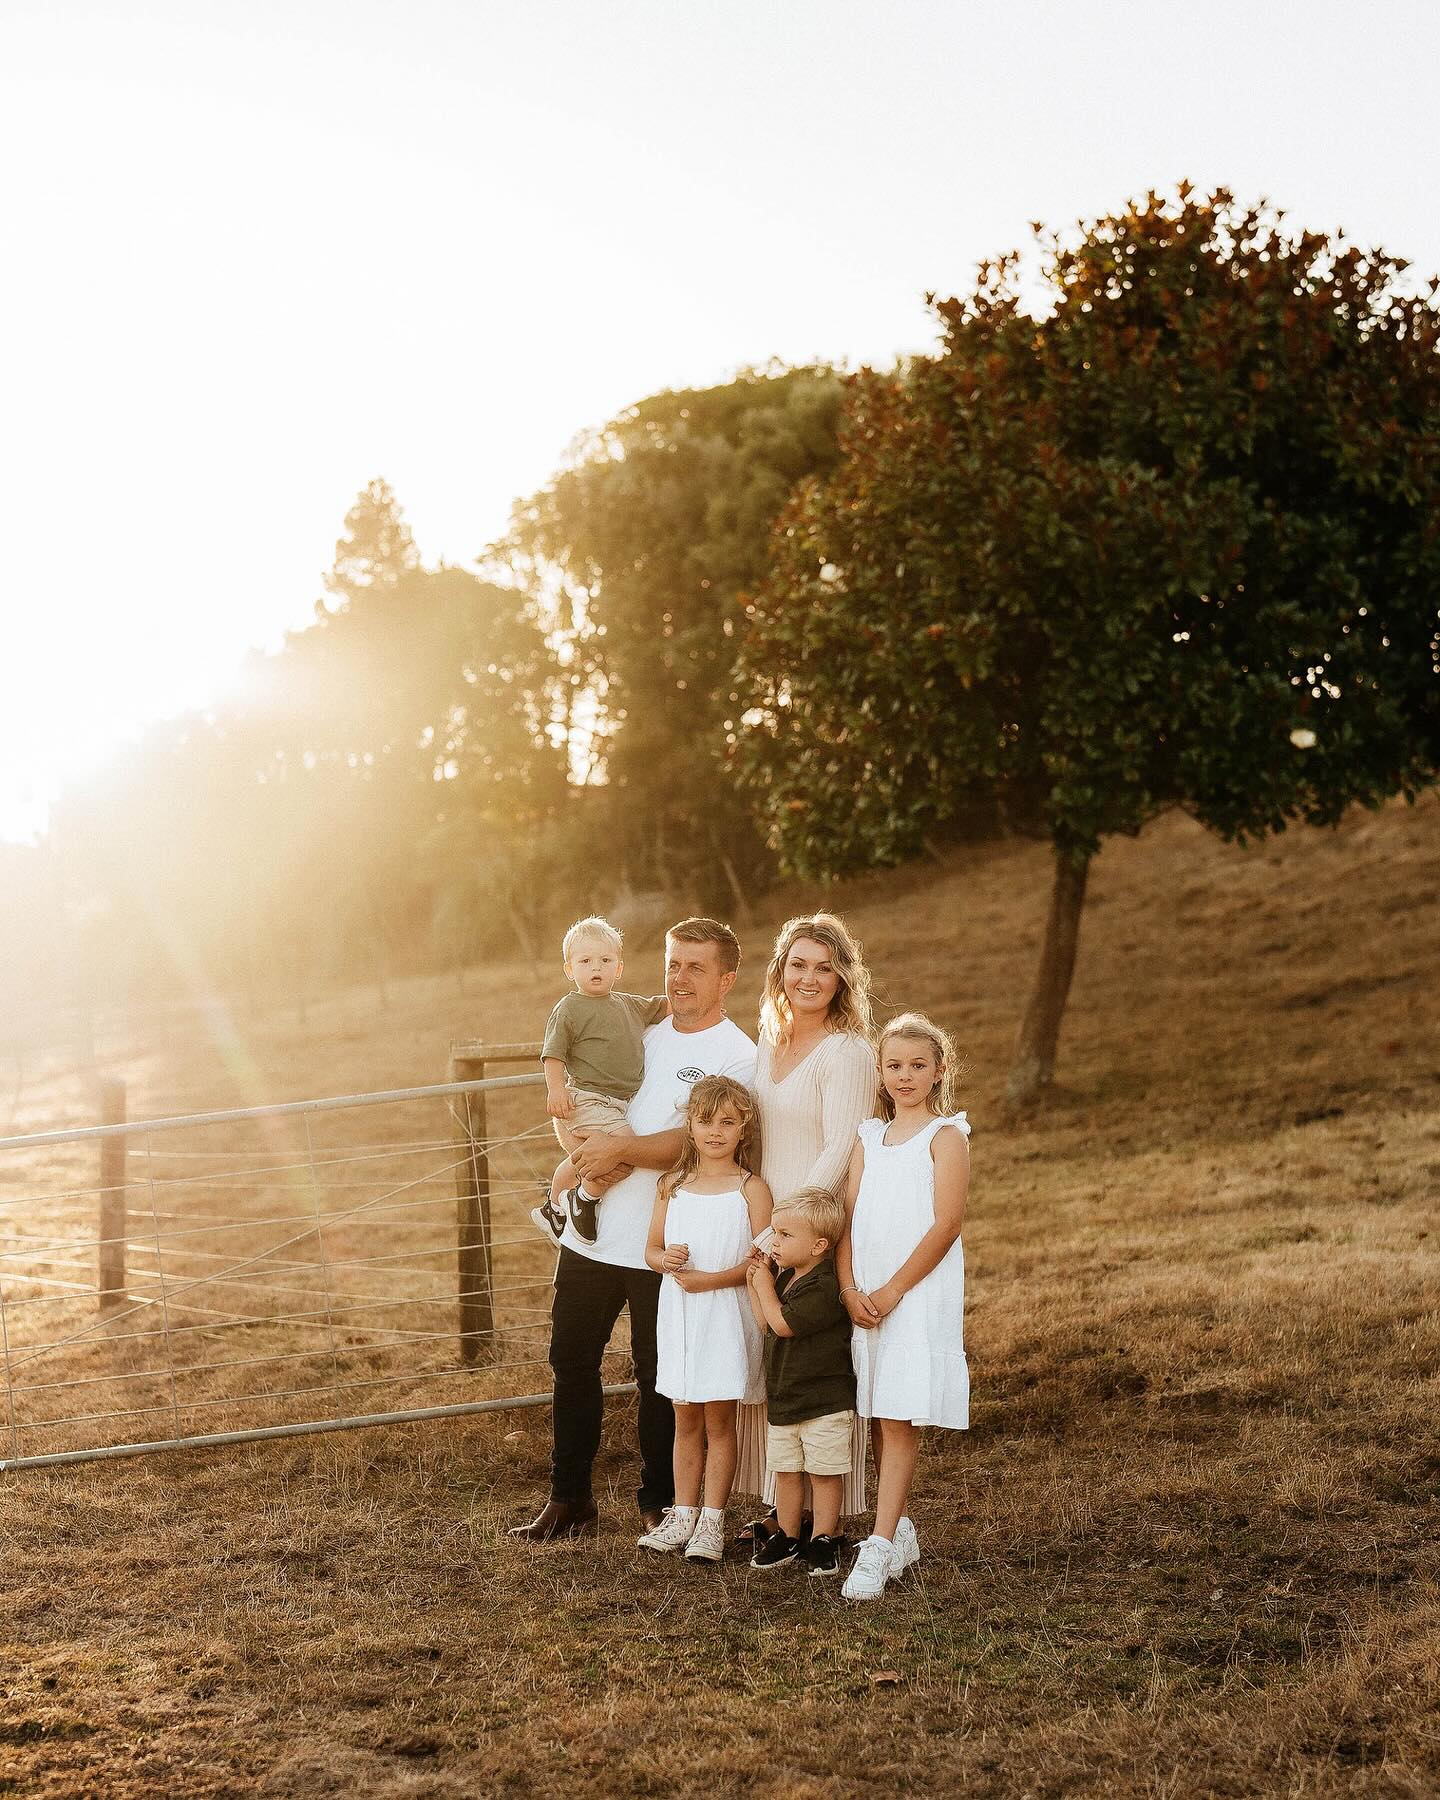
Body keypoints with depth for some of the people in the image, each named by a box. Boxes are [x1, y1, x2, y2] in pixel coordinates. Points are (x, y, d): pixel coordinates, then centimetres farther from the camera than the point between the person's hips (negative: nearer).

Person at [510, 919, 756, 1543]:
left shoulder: (737, 1057, -6)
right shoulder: (644, 1034, 12)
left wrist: (623, 1149, -19)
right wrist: (592, 1153, -3)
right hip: (591, 1234, 5)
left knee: (659, 1378, 6)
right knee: (572, 1363, 10)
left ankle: (659, 1502, 24)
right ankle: (568, 1498, 23)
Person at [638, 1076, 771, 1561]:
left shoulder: (751, 1189, -5)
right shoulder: (673, 1186, 7)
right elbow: (651, 1250, 12)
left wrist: (712, 1279, -19)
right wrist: (666, 1259, -11)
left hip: (726, 1316, -4)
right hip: (679, 1316, 4)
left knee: (719, 1419, 2)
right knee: (685, 1418, 10)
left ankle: (711, 1521, 9)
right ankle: (683, 1514, 19)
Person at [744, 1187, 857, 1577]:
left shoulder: (824, 1288, -22)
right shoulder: (785, 1277, 8)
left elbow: (781, 1323, -22)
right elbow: (765, 1323, 13)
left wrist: (764, 1284, -9)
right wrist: (755, 1284, 4)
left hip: (825, 1401, -8)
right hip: (783, 1398, 8)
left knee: (823, 1472, 5)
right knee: (784, 1470, 14)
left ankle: (823, 1539, 16)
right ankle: (787, 1537, 25)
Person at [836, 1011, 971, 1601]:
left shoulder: (946, 1136, -4)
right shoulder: (868, 1137, 13)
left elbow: (945, 1226, -11)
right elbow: (847, 1218, 8)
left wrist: (892, 1291, -13)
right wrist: (849, 1289, -6)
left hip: (919, 1295, -5)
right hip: (864, 1297, 6)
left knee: (899, 1420, -7)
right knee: (878, 1419, 10)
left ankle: (879, 1546, -7)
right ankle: (900, 1532, 23)